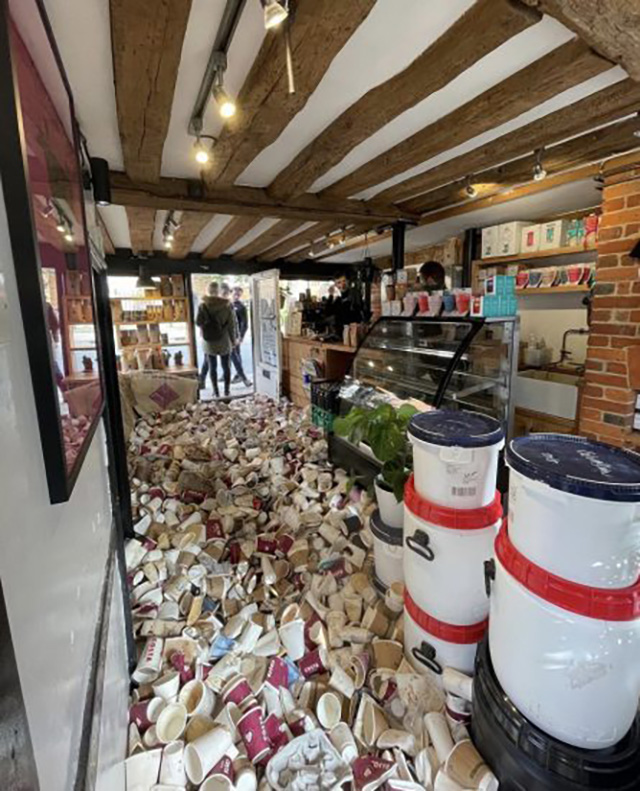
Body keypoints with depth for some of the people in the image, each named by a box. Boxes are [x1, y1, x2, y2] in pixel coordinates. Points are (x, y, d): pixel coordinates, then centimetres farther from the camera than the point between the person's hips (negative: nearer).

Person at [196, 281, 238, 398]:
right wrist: (233, 339, 6)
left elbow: (198, 322, -3)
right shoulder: (226, 305, -7)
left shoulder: (203, 306, -8)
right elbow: (232, 324, -4)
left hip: (209, 342, 0)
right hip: (224, 341, 0)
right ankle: (227, 390, 13)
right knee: (226, 366, 10)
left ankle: (215, 391, 13)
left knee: (212, 367, 10)